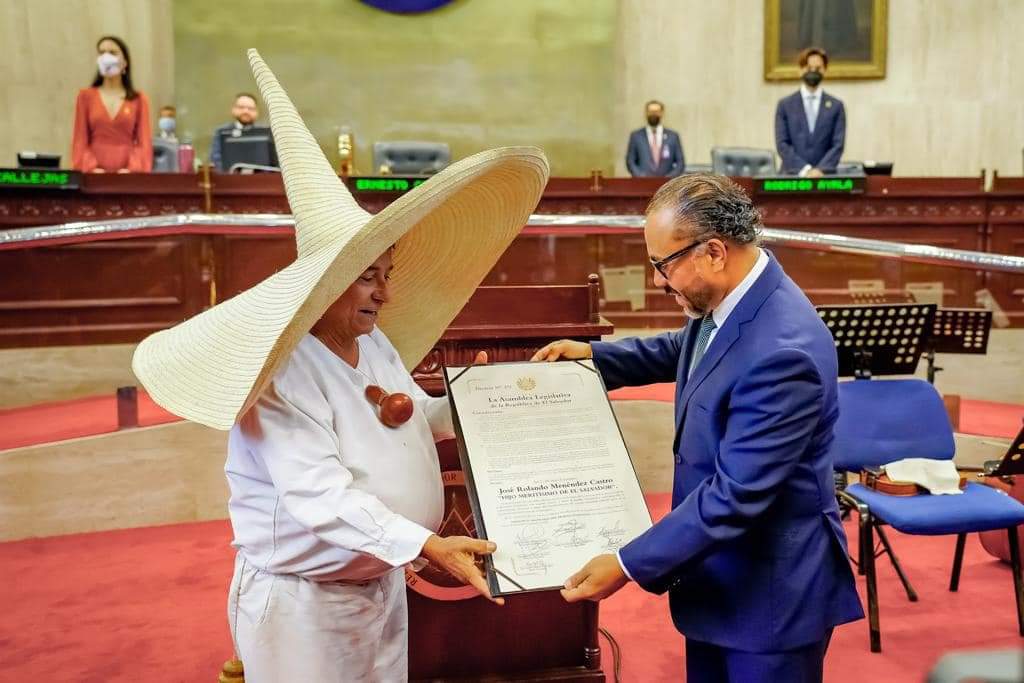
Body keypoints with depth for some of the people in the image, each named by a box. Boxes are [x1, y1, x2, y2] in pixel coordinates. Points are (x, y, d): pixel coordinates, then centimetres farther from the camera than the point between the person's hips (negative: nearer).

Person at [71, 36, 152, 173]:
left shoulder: (139, 99, 9)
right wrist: (91, 168, -9)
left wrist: (132, 169, -13)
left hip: (127, 174, 0)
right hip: (96, 174, 1)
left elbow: (144, 141, 3)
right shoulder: (86, 96, 12)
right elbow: (80, 140, 7)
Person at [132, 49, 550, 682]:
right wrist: (427, 545, -39)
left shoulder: (377, 342, 1)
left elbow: (415, 417, 16)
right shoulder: (284, 371, -24)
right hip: (302, 603, -8)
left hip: (383, 587, 8)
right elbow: (321, 498, -33)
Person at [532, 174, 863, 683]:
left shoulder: (783, 351, -33)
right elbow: (684, 351, 19)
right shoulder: (725, 301, -4)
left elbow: (737, 495, -31)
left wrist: (629, 564, -26)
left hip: (771, 592, -9)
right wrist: (594, 355, 11)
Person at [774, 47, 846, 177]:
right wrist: (804, 169, -14)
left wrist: (821, 169, -15)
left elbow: (838, 145, 2)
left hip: (825, 175, 1)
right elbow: (782, 144, -2)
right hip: (792, 175, -1)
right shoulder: (785, 105, 7)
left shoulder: (836, 106, 9)